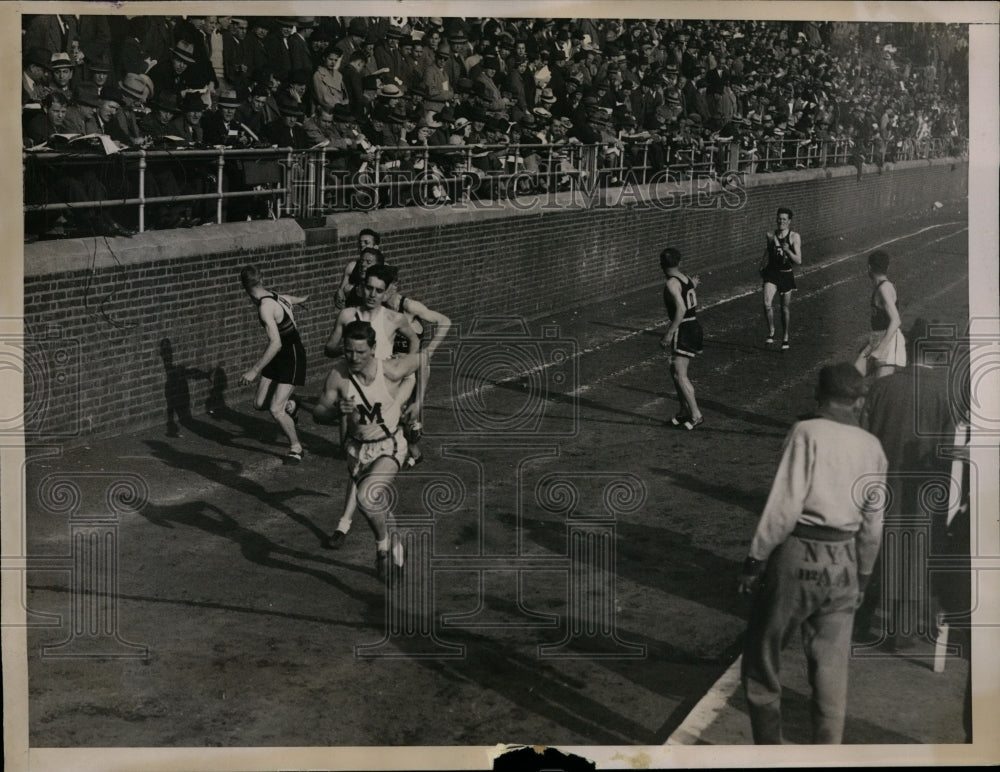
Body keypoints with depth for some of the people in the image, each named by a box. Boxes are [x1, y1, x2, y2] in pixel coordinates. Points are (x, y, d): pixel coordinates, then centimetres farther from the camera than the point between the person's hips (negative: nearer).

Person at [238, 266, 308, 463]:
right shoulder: (274, 297, -1)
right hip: (278, 357, 9)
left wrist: (255, 370, -34)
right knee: (260, 404, 6)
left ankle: (296, 447, 9)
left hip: (292, 357, -8)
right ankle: (290, 405, 36)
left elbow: (275, 343, -34)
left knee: (275, 410, -12)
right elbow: (289, 299, 23)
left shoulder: (266, 307, -27)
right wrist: (302, 299, 49)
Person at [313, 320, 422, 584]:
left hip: (389, 446, -4)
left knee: (367, 495, -27)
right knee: (377, 506, 15)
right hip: (357, 448, 4)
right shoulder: (339, 373, -16)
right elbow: (318, 413, -9)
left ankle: (383, 545, 0)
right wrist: (336, 409, -29)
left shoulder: (392, 371, -24)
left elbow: (420, 358, -4)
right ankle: (395, 552, 42)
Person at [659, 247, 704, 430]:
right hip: (695, 326, 9)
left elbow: (681, 309, -25)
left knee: (680, 375, -9)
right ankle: (685, 411, 22)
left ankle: (696, 415, -11)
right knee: (676, 372, 17)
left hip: (684, 330, -9)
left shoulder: (672, 283, -15)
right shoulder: (686, 278, 10)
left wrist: (669, 333, -23)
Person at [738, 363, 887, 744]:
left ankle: (768, 747, 14)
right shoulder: (872, 448, 5)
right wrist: (862, 575, 22)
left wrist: (756, 559, -9)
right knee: (831, 665, 12)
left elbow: (784, 506, -15)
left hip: (797, 555, -5)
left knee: (762, 655, 10)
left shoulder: (807, 433, -10)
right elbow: (873, 521, 10)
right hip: (843, 564, 5)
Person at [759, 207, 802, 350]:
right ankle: (771, 332, 0)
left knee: (785, 308, 10)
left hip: (786, 275, -1)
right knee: (767, 304, -20)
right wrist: (763, 267, 18)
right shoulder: (771, 235, -1)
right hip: (771, 273, 1)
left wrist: (788, 251, -28)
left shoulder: (794, 237, -9)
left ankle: (785, 337, 28)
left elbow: (798, 261, -13)